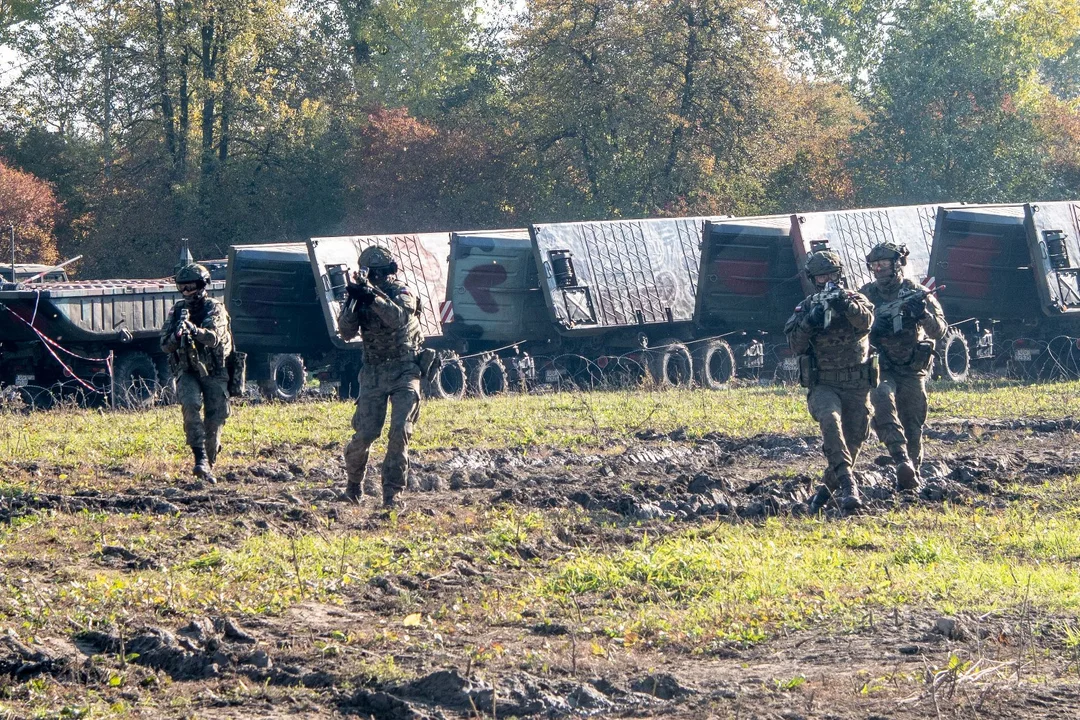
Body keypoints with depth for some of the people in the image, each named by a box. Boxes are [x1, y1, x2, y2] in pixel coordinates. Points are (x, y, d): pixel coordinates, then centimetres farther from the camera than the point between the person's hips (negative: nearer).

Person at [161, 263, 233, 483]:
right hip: (187, 371, 2)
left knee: (215, 420, -3)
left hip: (214, 372, -2)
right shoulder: (177, 310, 6)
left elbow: (213, 338, -23)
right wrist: (177, 333, -18)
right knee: (191, 405, -26)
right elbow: (165, 345, 4)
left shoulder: (215, 309, -6)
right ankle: (200, 459, -33)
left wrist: (193, 329, -41)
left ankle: (209, 465, 15)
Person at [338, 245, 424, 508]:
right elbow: (347, 333, -6)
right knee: (365, 433, -7)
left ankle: (392, 492, -8)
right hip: (373, 374, 2)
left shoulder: (403, 293, -4)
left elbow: (399, 318, -26)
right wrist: (353, 300, -20)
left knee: (400, 430, -15)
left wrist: (372, 296, -35)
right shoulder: (362, 298, 5)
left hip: (404, 371, -2)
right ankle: (354, 481, 19)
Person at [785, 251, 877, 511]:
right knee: (830, 420, -30)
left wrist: (845, 304, -34)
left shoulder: (856, 300, 5)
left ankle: (832, 484, 32)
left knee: (854, 440, 5)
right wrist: (810, 321, -20)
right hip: (823, 385, -1)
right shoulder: (805, 308, 6)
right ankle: (848, 483, -39)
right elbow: (795, 345, -4)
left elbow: (866, 321, -18)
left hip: (856, 385, 2)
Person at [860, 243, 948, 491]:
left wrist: (923, 315, -29)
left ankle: (910, 477, 15)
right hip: (881, 368, 0)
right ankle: (902, 460, -38)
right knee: (882, 400, -30)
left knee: (912, 427, 0)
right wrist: (874, 329, -17)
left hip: (912, 371, 0)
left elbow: (939, 331, -8)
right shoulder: (867, 294, 5)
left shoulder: (918, 294, -1)